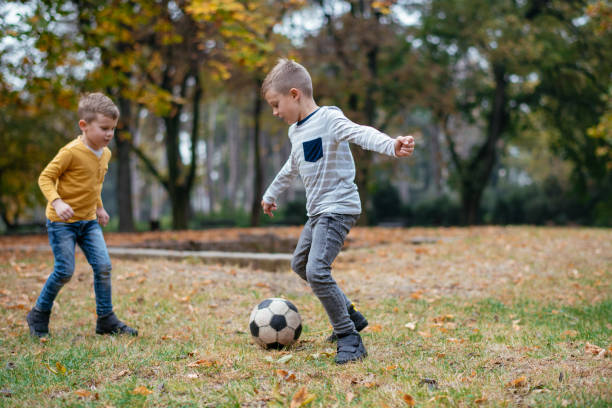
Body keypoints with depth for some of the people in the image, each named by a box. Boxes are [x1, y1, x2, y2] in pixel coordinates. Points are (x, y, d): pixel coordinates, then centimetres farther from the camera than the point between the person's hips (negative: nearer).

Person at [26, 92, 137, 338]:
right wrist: (56, 202, -30)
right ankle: (39, 315, 14)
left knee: (103, 266, -3)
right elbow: (45, 177, -16)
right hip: (62, 222, -7)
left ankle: (106, 319, 7)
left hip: (89, 221, 7)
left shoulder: (105, 154, 5)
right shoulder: (71, 152, -19)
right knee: (64, 271, -7)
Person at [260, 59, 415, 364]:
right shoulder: (296, 131, 13)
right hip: (317, 212, 10)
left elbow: (361, 134, -34)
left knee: (316, 271, -22)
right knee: (299, 264, 22)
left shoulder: (328, 119, -16)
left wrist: (391, 146, -53)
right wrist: (271, 194, 44)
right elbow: (291, 168, 31)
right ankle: (349, 315, 31)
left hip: (339, 208, -10)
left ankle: (349, 338, -10)